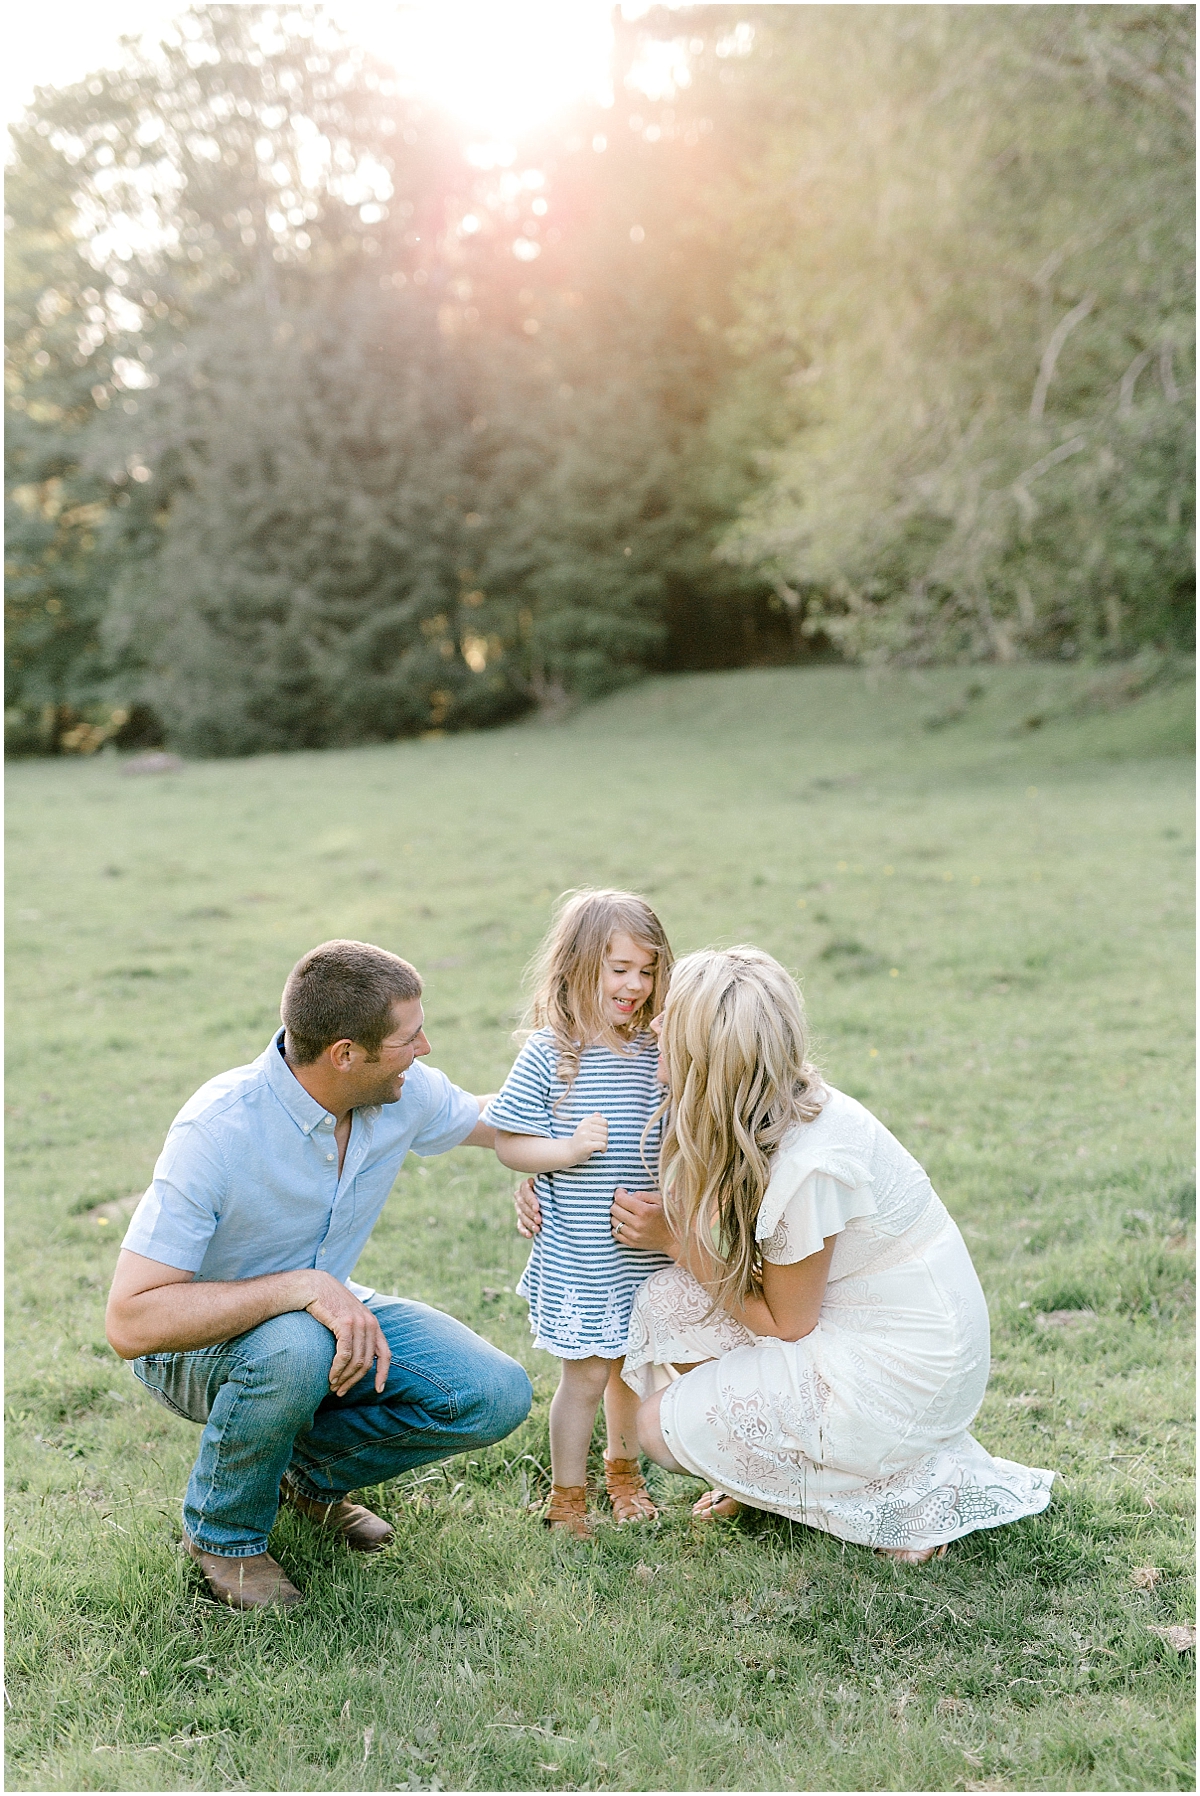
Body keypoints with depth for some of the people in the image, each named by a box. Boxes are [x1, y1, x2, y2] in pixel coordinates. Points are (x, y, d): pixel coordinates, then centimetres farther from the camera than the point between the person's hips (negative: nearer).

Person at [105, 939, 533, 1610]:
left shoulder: (406, 1094, -15)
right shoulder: (218, 1130, -34)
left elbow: (495, 1121, 10)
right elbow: (131, 1322, -38)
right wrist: (301, 1287, -43)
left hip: (324, 1314, 6)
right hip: (198, 1343, -5)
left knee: (495, 1396, -14)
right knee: (293, 1348, -40)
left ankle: (311, 1471, 11)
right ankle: (223, 1531, -10)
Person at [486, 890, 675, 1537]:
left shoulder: (655, 1051, 1)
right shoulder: (549, 1054, -13)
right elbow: (507, 1142, -9)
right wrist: (568, 1149, -24)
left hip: (646, 1247, 5)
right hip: (577, 1253, -5)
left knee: (632, 1363, 19)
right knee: (586, 1374, 3)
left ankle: (623, 1469, 41)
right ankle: (566, 1496, 21)